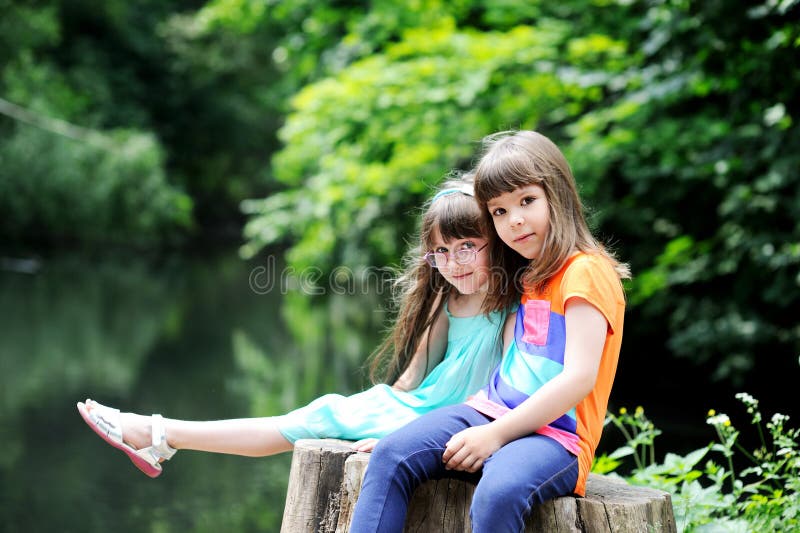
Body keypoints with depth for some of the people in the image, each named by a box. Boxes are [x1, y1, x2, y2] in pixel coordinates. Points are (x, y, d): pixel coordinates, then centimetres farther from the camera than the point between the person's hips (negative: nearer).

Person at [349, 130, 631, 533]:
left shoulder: (586, 272, -5)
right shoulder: (525, 277, 23)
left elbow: (580, 378, -15)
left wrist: (497, 433, -18)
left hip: (557, 433, -8)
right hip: (493, 411, 8)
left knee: (497, 494, -37)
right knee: (391, 456, -13)